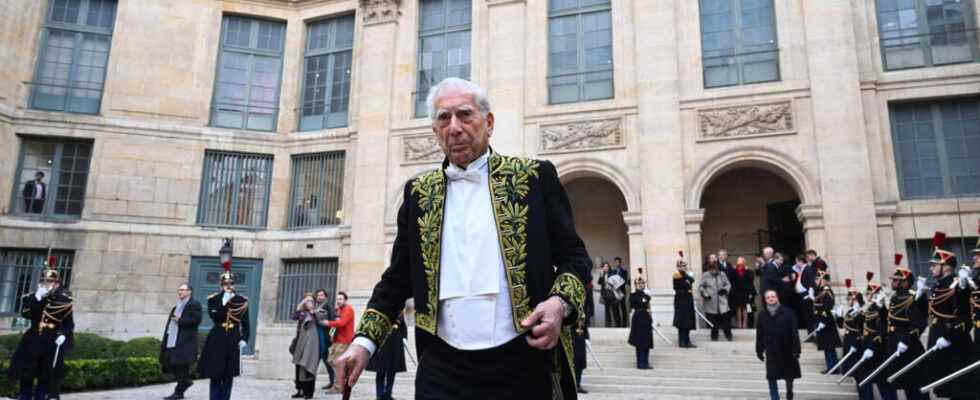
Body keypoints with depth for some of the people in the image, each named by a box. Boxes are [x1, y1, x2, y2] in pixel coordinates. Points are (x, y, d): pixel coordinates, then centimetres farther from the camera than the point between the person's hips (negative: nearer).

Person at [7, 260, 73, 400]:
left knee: (46, 377, 5)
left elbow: (68, 322, -1)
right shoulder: (32, 297, 5)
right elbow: (25, 313, -12)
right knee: (26, 375, 6)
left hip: (52, 343, -2)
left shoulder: (63, 300, -2)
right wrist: (37, 298, -19)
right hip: (33, 341, 2)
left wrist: (63, 335, -18)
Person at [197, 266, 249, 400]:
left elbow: (246, 323, 4)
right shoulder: (213, 299, 3)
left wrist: (244, 339, -6)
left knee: (229, 375, 4)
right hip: (217, 341, -1)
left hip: (233, 341, 1)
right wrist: (224, 302, -21)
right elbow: (214, 316, -14)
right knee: (215, 375, 0)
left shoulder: (242, 301, 5)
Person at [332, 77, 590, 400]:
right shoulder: (419, 192, 10)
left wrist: (560, 303, -16)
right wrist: (364, 342, 3)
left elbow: (574, 257, 3)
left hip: (522, 366, -1)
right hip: (442, 372, 2)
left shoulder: (533, 178, 1)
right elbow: (398, 278, 14)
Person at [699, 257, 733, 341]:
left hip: (722, 302, 1)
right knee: (713, 321, 3)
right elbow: (700, 287, 3)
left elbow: (728, 284, 13)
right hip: (710, 302, -1)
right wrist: (704, 294, -12)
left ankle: (728, 335, 12)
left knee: (725, 319, -1)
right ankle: (714, 336, 16)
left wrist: (725, 289, -7)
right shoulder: (705, 276, 0)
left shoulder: (722, 275, 7)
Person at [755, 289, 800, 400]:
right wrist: (759, 350, 4)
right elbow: (759, 335, 3)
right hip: (771, 351, 1)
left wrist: (796, 349, -13)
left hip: (787, 350, -1)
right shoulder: (762, 315, 0)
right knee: (771, 377, -3)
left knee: (789, 375, 17)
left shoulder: (788, 312, -7)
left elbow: (794, 332, -9)